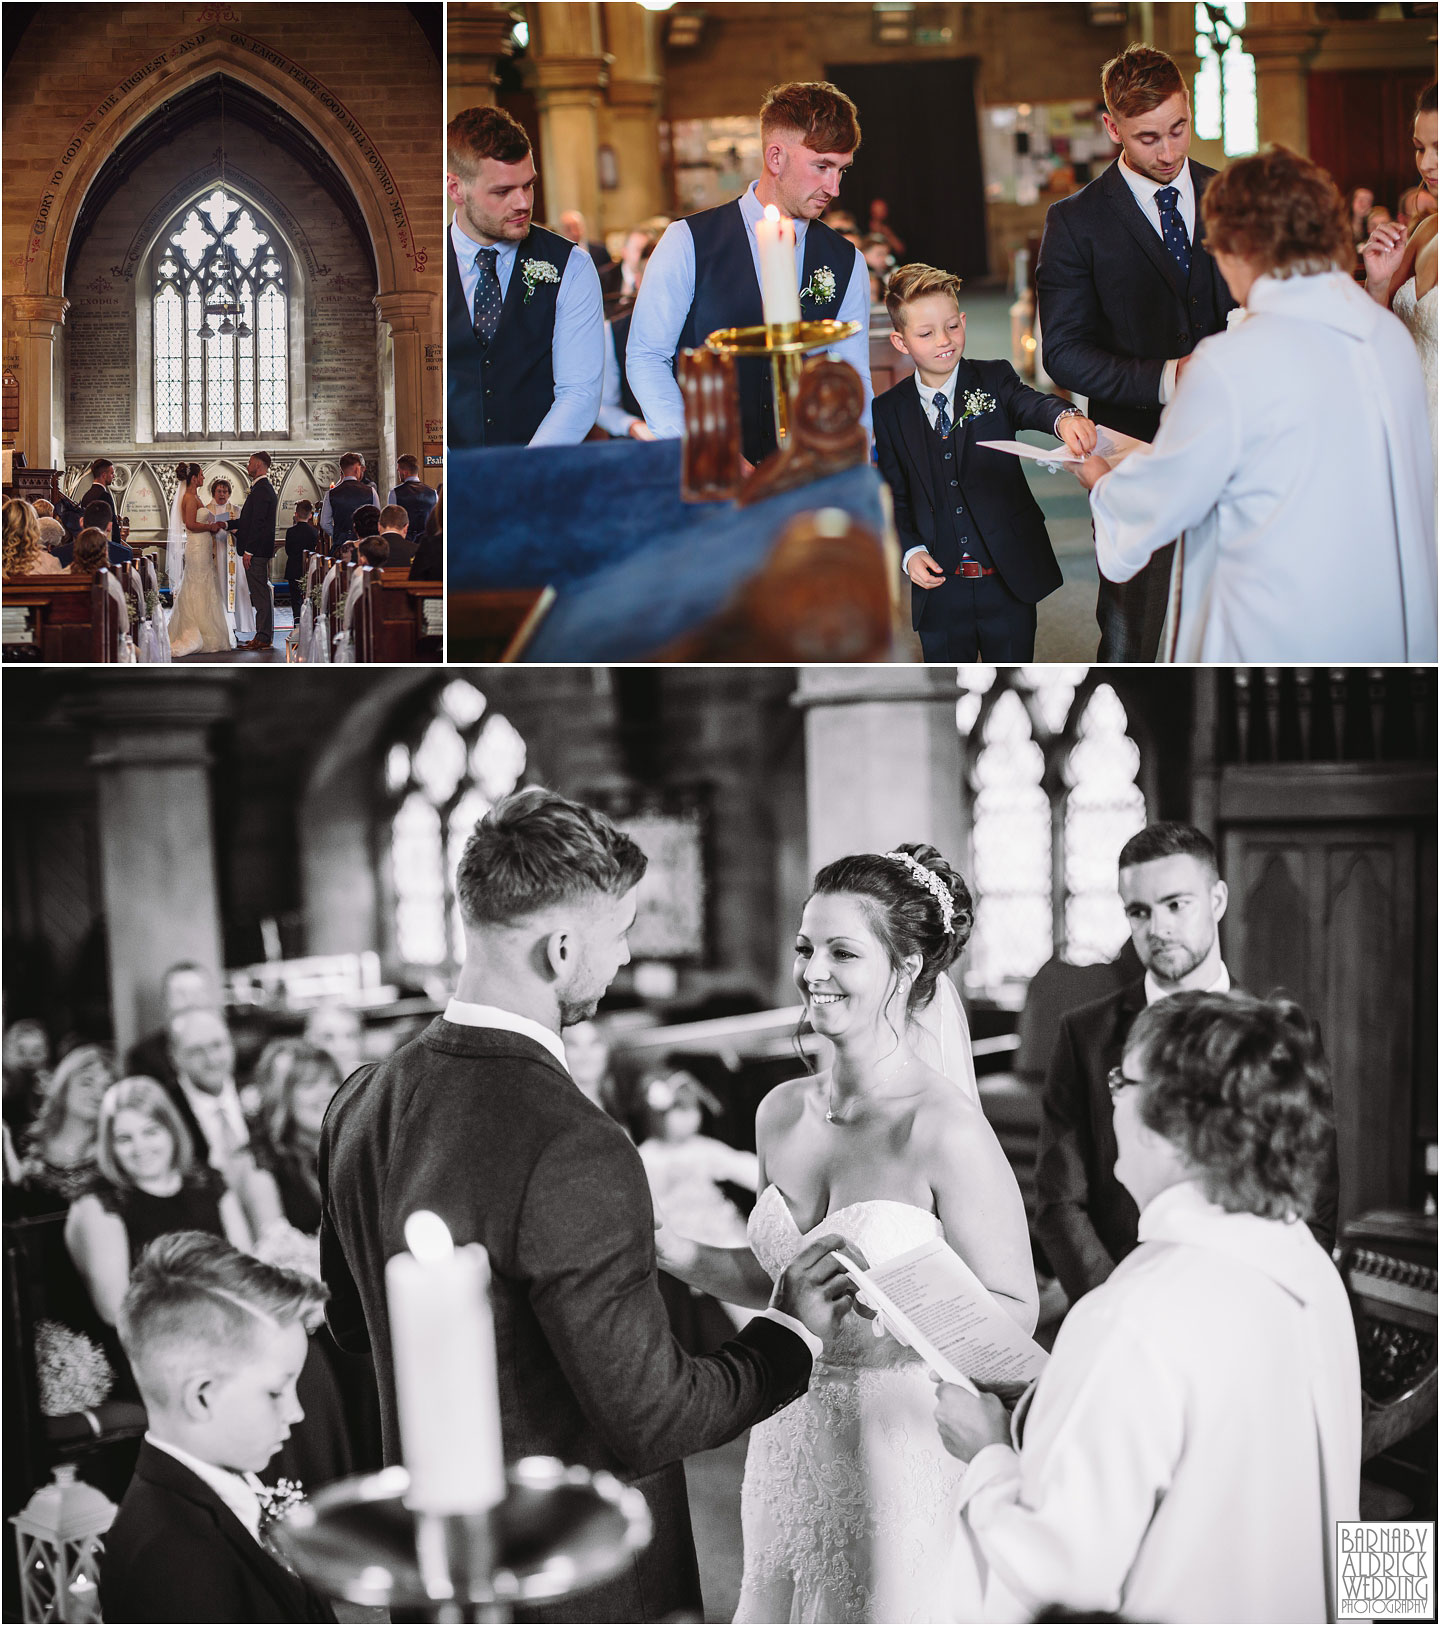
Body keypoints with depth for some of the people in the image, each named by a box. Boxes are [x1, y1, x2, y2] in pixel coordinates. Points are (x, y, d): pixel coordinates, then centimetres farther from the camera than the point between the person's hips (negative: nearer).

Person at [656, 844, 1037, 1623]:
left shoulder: (944, 1128, -17)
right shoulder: (782, 1112, 2)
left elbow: (1013, 1311, -13)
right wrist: (672, 1254, 2)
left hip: (905, 1449, -6)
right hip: (790, 1449, 6)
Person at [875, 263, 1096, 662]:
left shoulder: (994, 380, 1)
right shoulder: (888, 412, 3)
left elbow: (1031, 404, -20)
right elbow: (894, 497, 7)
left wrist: (1064, 418, -43)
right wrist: (910, 551, -9)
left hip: (1009, 583, -1)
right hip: (940, 587, 1)